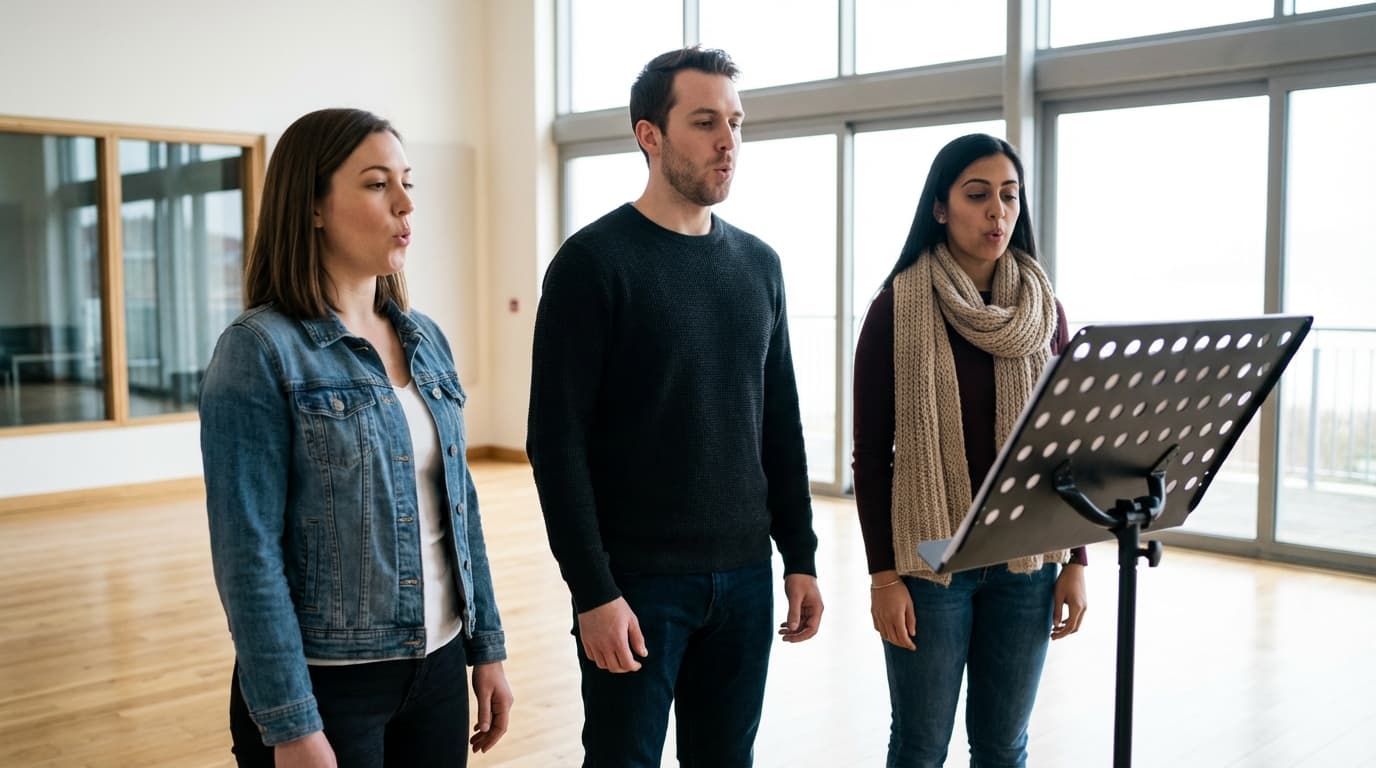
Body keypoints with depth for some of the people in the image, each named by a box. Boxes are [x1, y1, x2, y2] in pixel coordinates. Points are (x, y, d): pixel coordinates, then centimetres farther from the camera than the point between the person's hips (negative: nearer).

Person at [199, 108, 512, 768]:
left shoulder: (426, 340, 6)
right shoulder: (259, 351, -13)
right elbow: (249, 554, -16)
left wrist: (487, 647, 10)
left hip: (438, 665, 6)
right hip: (326, 683, -6)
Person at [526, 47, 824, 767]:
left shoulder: (759, 263, 8)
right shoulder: (594, 261, -9)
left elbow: (780, 424, 12)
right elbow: (557, 440, -12)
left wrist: (800, 558, 8)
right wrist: (594, 591, -16)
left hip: (745, 575, 5)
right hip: (637, 579, -5)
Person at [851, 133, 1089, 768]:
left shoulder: (1044, 312, 4)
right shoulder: (897, 309, -7)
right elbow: (871, 454, -7)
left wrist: (1075, 561, 4)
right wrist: (884, 575, -10)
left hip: (1026, 561, 3)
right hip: (929, 559, -3)